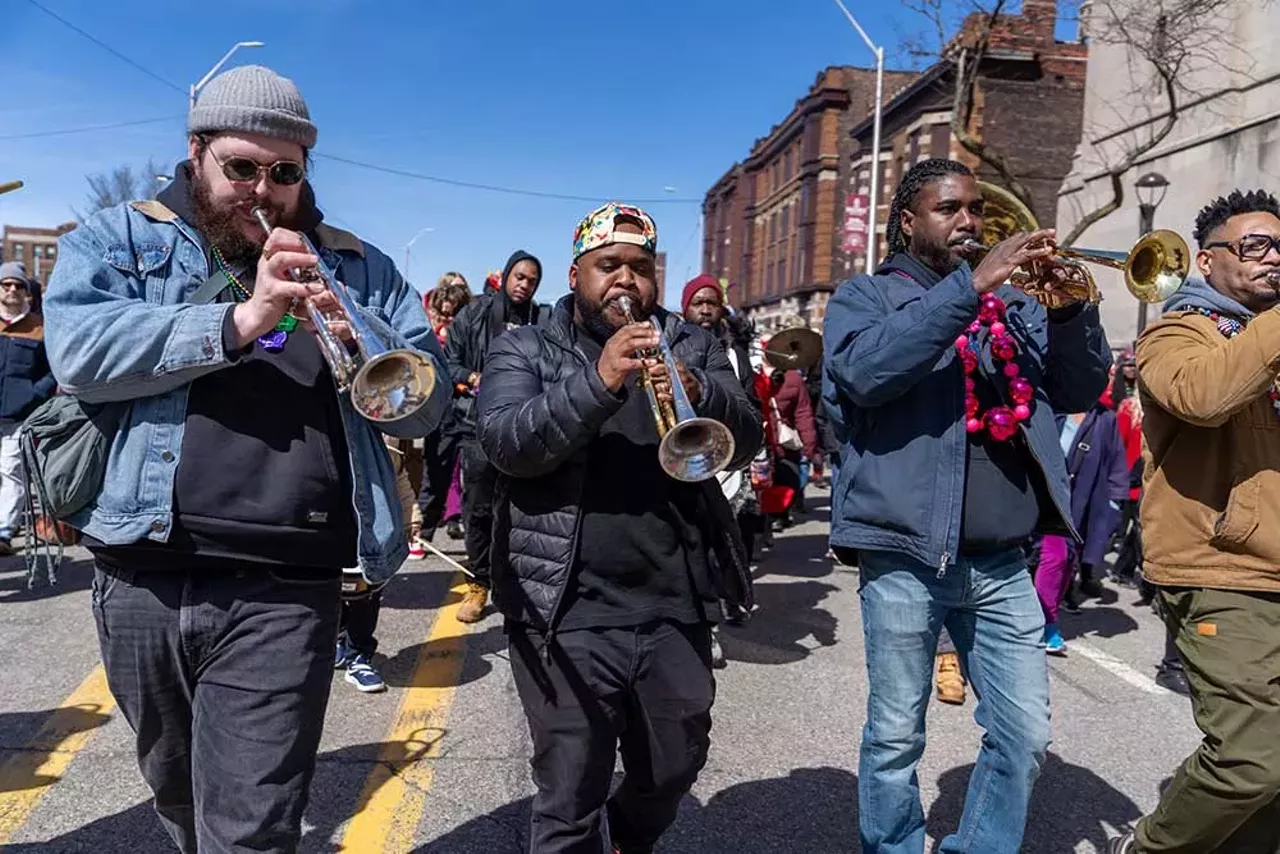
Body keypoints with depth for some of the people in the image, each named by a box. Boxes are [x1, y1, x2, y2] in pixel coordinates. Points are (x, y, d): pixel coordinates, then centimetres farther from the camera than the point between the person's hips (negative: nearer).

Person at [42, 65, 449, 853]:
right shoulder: (118, 238, 8)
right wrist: (237, 321, -20)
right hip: (144, 574, 2)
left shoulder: (356, 267, 10)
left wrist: (350, 336, -16)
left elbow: (426, 403, 2)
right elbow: (78, 352, -11)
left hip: (284, 589, -1)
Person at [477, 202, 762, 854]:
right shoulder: (524, 351, 3)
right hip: (569, 612, -3)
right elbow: (506, 444, -15)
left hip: (676, 607, 4)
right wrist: (599, 381, -27)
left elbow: (745, 440, -1)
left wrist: (697, 393, -21)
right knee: (570, 798, 3)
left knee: (674, 769, 19)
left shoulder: (692, 346, 11)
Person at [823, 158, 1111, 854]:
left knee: (1024, 736, 9)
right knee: (895, 739, 7)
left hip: (1002, 562, 4)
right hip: (906, 555, -4)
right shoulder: (865, 297, 3)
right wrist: (970, 284, -21)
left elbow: (1080, 391, 9)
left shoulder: (1013, 301, 16)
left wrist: (1072, 307, -9)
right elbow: (865, 372, -19)